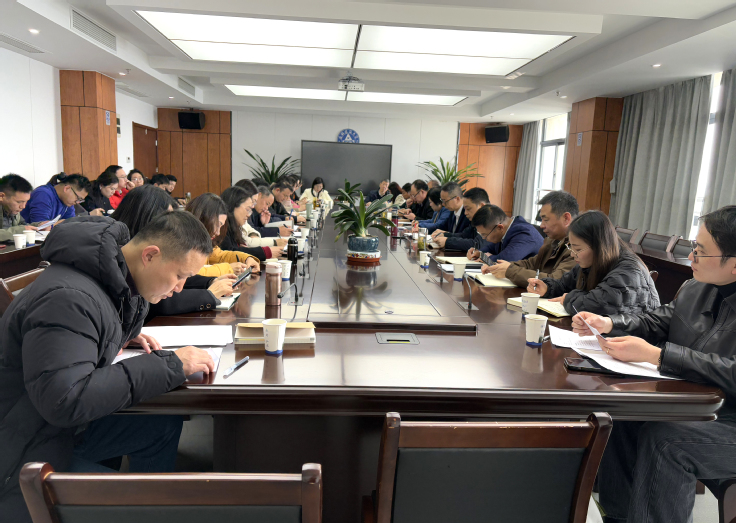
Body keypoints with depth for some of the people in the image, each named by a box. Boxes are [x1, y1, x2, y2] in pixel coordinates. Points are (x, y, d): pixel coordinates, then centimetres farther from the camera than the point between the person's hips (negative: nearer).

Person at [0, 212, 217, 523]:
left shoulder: (111, 276, 1)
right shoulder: (69, 299, -29)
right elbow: (66, 400, -36)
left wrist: (121, 336, 3)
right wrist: (169, 366, -33)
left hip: (65, 425, 9)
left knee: (164, 426, 4)